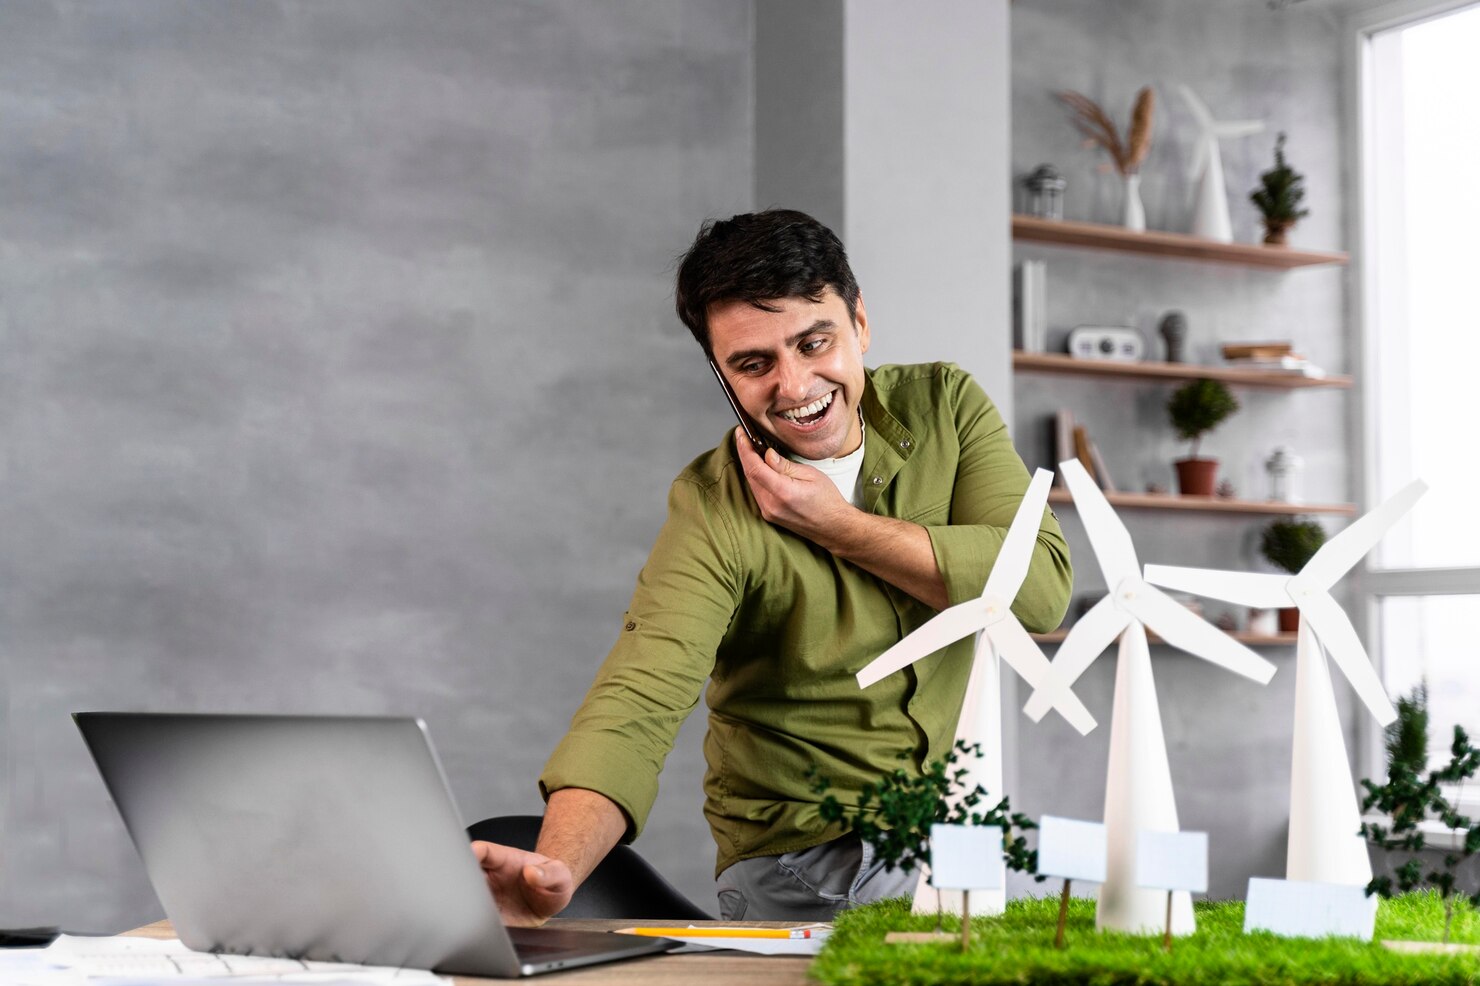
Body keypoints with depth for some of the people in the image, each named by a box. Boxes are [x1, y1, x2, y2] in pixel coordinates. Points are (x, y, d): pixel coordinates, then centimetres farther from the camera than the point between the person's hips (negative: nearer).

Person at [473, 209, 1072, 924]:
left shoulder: (945, 406, -1)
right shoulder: (716, 513, -15)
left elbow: (1042, 586, -12)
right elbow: (637, 705, -28)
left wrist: (840, 527, -17)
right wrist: (555, 872, -47)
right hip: (800, 862, -5)